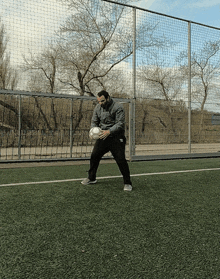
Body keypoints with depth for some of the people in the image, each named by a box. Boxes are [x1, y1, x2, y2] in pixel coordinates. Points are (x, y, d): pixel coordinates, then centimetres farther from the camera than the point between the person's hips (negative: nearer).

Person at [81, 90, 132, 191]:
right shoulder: (98, 107, 6)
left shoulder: (117, 107, -13)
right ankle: (91, 178, 26)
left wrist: (109, 131, -30)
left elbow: (120, 123, -19)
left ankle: (127, 183, 5)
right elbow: (94, 121, 12)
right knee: (94, 156, 6)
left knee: (121, 160, -9)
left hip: (116, 138, -5)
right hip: (103, 136, 6)